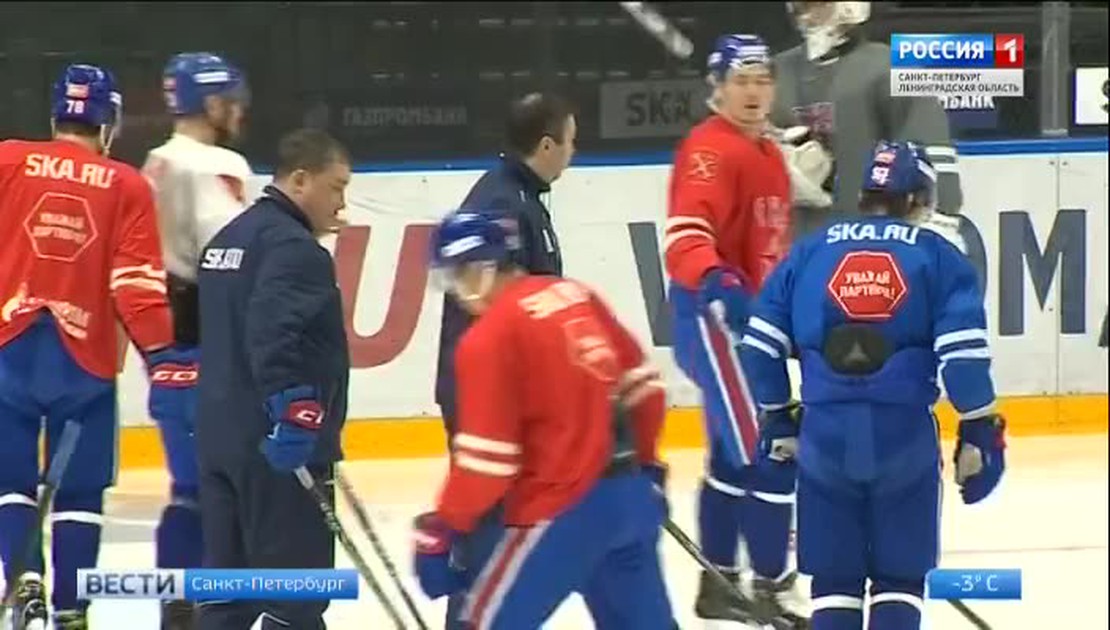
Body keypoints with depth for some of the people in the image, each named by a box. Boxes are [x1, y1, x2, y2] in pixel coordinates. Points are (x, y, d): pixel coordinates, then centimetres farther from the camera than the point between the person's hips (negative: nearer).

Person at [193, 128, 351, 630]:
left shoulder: (228, 239, 18)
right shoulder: (293, 247, -14)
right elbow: (275, 334, -27)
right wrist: (294, 408, -31)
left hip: (221, 435, 10)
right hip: (282, 446, -10)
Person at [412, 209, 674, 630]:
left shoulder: (490, 337, -12)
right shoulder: (575, 296, 9)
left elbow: (486, 457, -15)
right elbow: (639, 383, 17)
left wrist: (441, 531, -8)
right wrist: (642, 463, 30)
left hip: (564, 509, -8)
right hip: (628, 493, 8)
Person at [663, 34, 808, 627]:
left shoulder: (769, 152, 15)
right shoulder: (709, 151, -17)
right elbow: (687, 234, -33)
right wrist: (715, 281, -49)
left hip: (747, 316, 11)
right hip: (715, 314, -10)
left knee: (735, 454, 19)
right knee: (767, 455, -12)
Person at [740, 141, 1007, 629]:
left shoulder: (810, 252, 12)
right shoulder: (937, 256, 5)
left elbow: (760, 345, 10)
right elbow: (964, 352, -5)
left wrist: (778, 419, 21)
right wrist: (978, 433, 1)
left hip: (825, 433, 2)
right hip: (904, 432, -2)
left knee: (834, 581, 12)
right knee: (900, 579, 8)